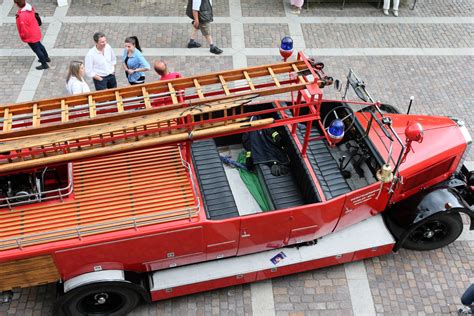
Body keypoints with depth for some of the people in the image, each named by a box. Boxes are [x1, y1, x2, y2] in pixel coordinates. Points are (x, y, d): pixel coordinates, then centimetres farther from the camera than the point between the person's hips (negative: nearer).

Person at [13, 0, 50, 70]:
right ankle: (46, 58, 49)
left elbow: (25, 30, -29)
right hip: (36, 32, 8)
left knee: (36, 49, 11)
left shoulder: (22, 16, -39)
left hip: (31, 36, -8)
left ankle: (44, 64, 27)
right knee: (39, 45, 29)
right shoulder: (29, 6, -16)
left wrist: (23, 36, -8)